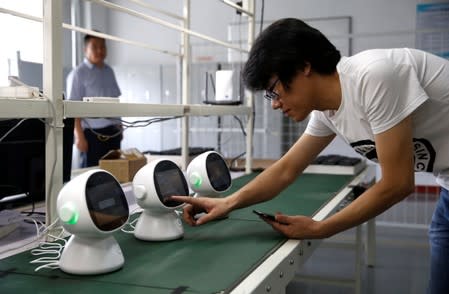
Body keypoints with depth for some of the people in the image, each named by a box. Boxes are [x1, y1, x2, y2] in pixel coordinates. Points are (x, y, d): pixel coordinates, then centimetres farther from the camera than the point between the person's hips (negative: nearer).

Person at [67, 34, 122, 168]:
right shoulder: (78, 73, -5)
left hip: (113, 132, 6)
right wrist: (79, 136, -15)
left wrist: (119, 126, 15)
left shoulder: (109, 71, 14)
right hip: (92, 133, -6)